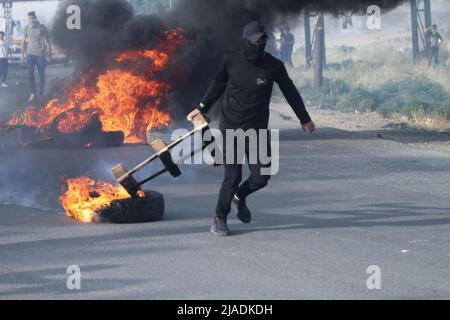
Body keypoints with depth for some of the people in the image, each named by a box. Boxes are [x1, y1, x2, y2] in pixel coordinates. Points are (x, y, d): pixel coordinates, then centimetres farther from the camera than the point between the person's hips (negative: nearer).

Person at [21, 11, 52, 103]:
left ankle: (41, 92, 17)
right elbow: (24, 41, 10)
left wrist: (49, 51, -5)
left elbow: (48, 40, 1)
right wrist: (22, 54, 8)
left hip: (40, 54, -2)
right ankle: (33, 93, 2)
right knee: (30, 74, -8)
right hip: (30, 54, 2)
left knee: (41, 74, 4)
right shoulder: (27, 28, 3)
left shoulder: (42, 27, -3)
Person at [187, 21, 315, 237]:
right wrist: (202, 109, 21)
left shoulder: (273, 66, -6)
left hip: (257, 129, 1)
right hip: (230, 127, -1)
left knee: (261, 178, -4)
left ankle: (240, 196, 30)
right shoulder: (231, 62, -5)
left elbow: (290, 92, 8)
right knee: (233, 177, -7)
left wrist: (304, 119, 18)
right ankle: (219, 219, 13)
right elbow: (218, 85, 14)